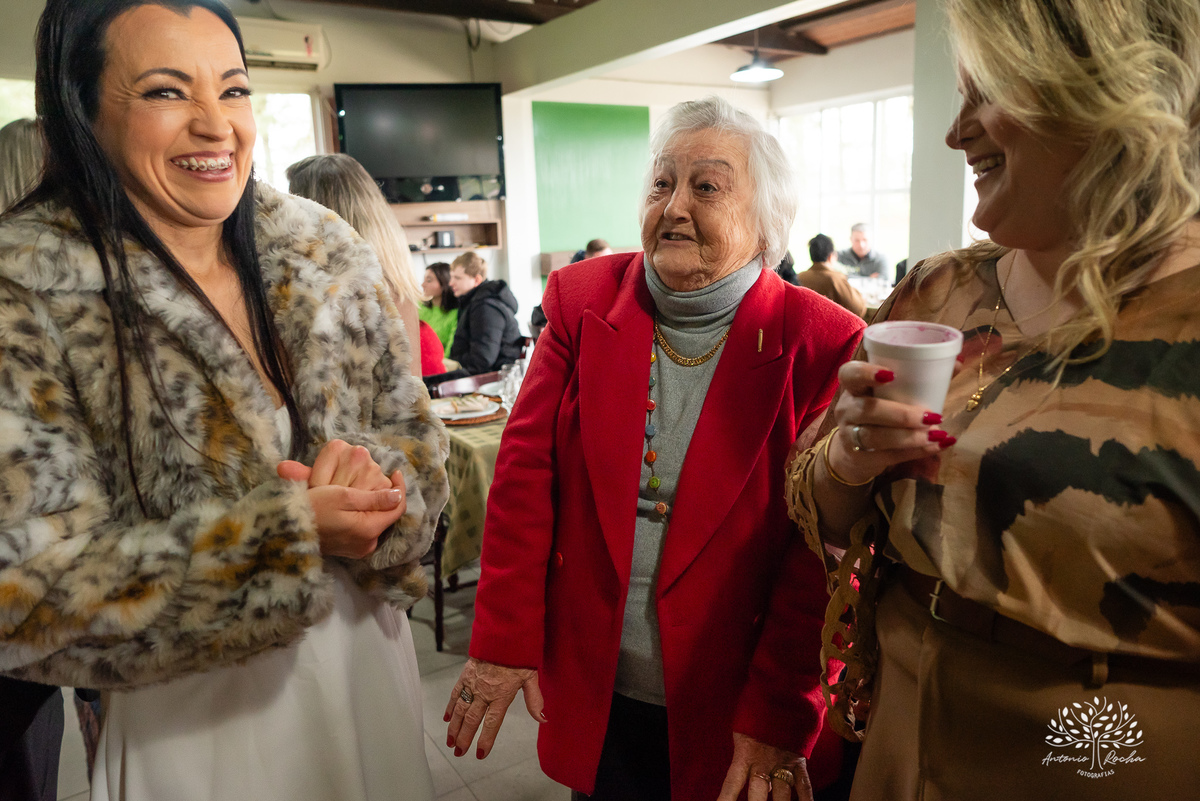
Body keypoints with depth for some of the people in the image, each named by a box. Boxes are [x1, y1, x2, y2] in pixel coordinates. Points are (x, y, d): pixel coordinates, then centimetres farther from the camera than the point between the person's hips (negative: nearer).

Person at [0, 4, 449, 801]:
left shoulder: (324, 251, -5)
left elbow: (414, 430, 0)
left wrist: (375, 481, -22)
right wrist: (289, 532, -26)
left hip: (369, 650, 4)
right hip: (189, 716, -3)